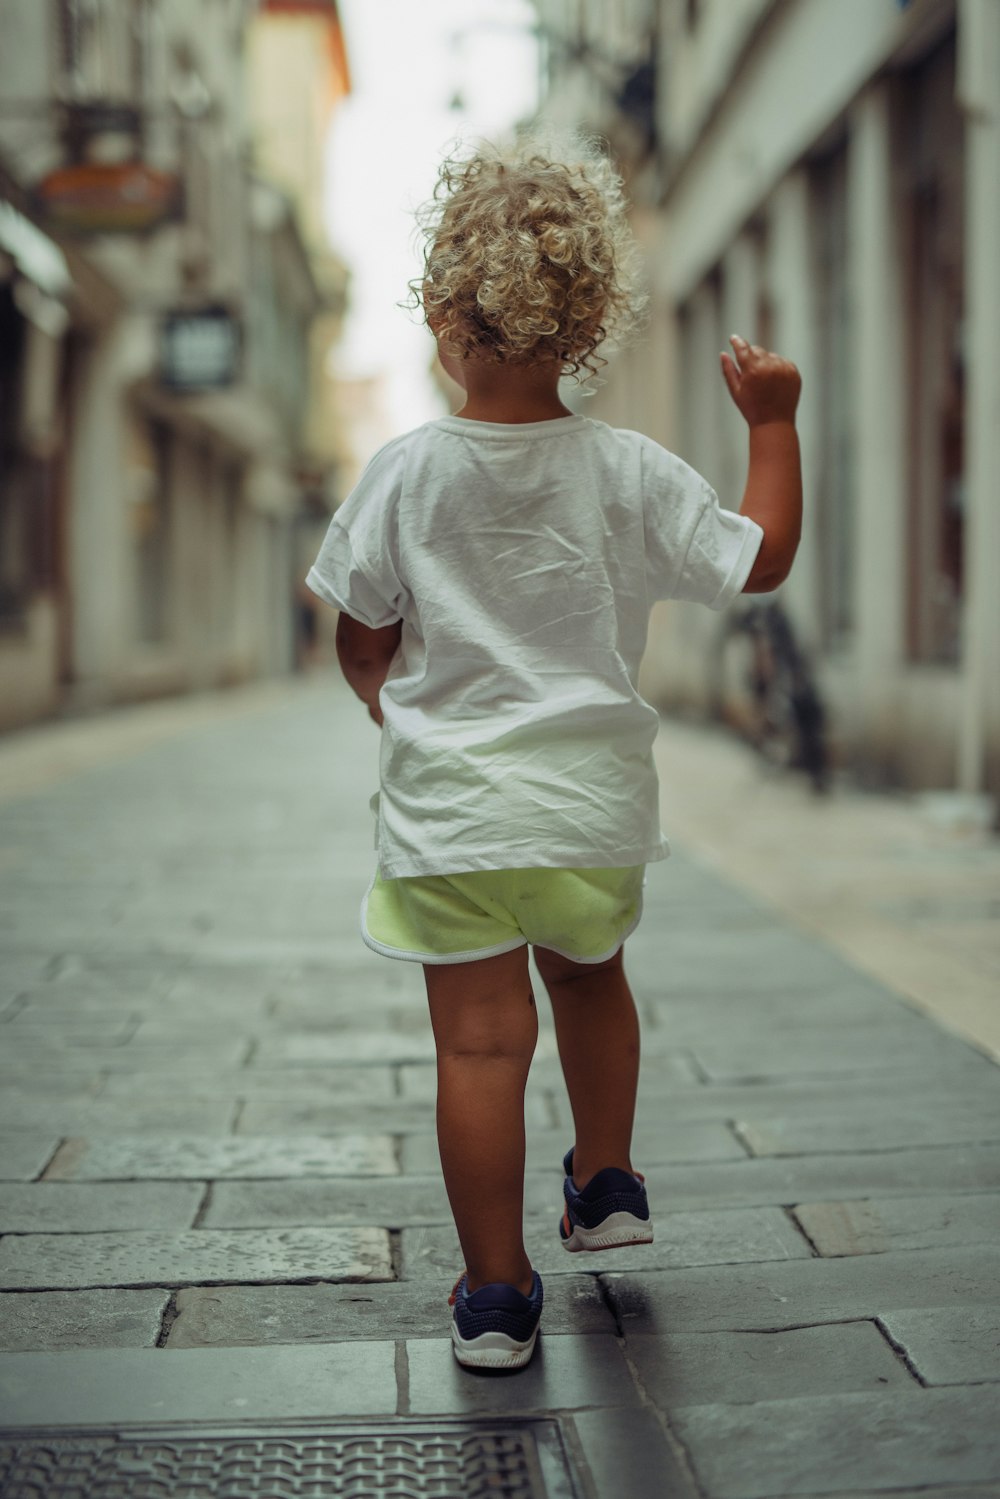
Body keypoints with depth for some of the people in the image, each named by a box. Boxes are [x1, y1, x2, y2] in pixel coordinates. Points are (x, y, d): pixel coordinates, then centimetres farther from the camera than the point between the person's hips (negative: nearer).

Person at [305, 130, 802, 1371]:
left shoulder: (404, 472, -6)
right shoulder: (630, 473, -6)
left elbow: (360, 638, 2)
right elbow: (761, 562, 1)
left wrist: (392, 704, 23)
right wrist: (771, 424, 11)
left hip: (449, 810, -1)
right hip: (595, 800, 2)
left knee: (480, 1040, 2)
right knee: (591, 976, 29)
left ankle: (495, 1293, 9)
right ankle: (607, 1181, 35)